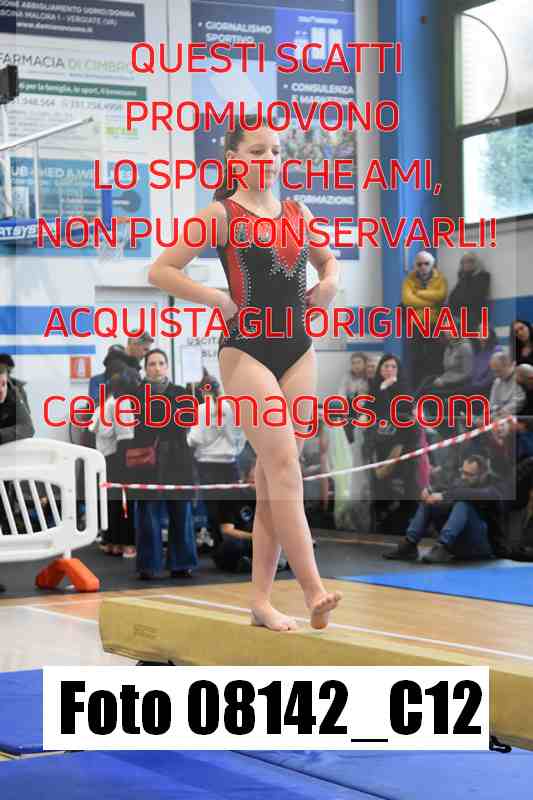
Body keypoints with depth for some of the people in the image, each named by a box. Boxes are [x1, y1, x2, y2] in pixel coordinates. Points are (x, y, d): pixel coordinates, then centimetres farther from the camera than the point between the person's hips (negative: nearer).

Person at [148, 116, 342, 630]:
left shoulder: (298, 212, 12)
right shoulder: (222, 214, -2)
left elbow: (328, 259, 30)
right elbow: (160, 271, -5)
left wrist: (329, 282, 8)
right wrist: (218, 300, -12)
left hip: (297, 350, 5)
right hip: (246, 351, -5)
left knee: (273, 474, 5)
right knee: (283, 463, -15)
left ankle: (261, 598, 8)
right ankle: (312, 588, -18)